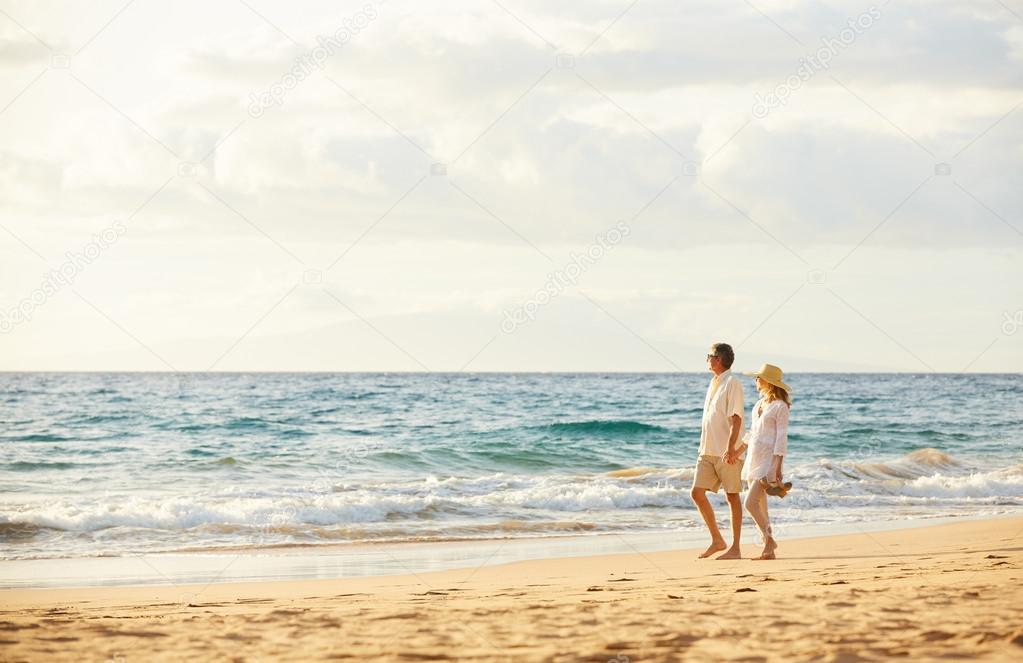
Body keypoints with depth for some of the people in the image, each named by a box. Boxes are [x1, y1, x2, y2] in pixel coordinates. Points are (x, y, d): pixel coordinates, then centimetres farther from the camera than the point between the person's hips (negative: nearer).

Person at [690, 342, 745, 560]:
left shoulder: (732, 383, -9)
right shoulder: (714, 383, 17)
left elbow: (736, 418, -16)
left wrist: (731, 447, -24)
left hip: (727, 453, -8)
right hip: (708, 451, 8)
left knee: (732, 496, -1)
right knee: (697, 493, 2)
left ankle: (735, 548, 4)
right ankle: (717, 540, 12)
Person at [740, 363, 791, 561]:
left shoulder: (780, 406, -10)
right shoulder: (759, 404, 14)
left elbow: (782, 438, -14)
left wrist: (777, 468, -19)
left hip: (768, 460, -9)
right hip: (754, 459, 9)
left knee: (751, 503, -17)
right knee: (760, 507, 6)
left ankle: (770, 540, -5)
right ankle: (768, 550, 9)